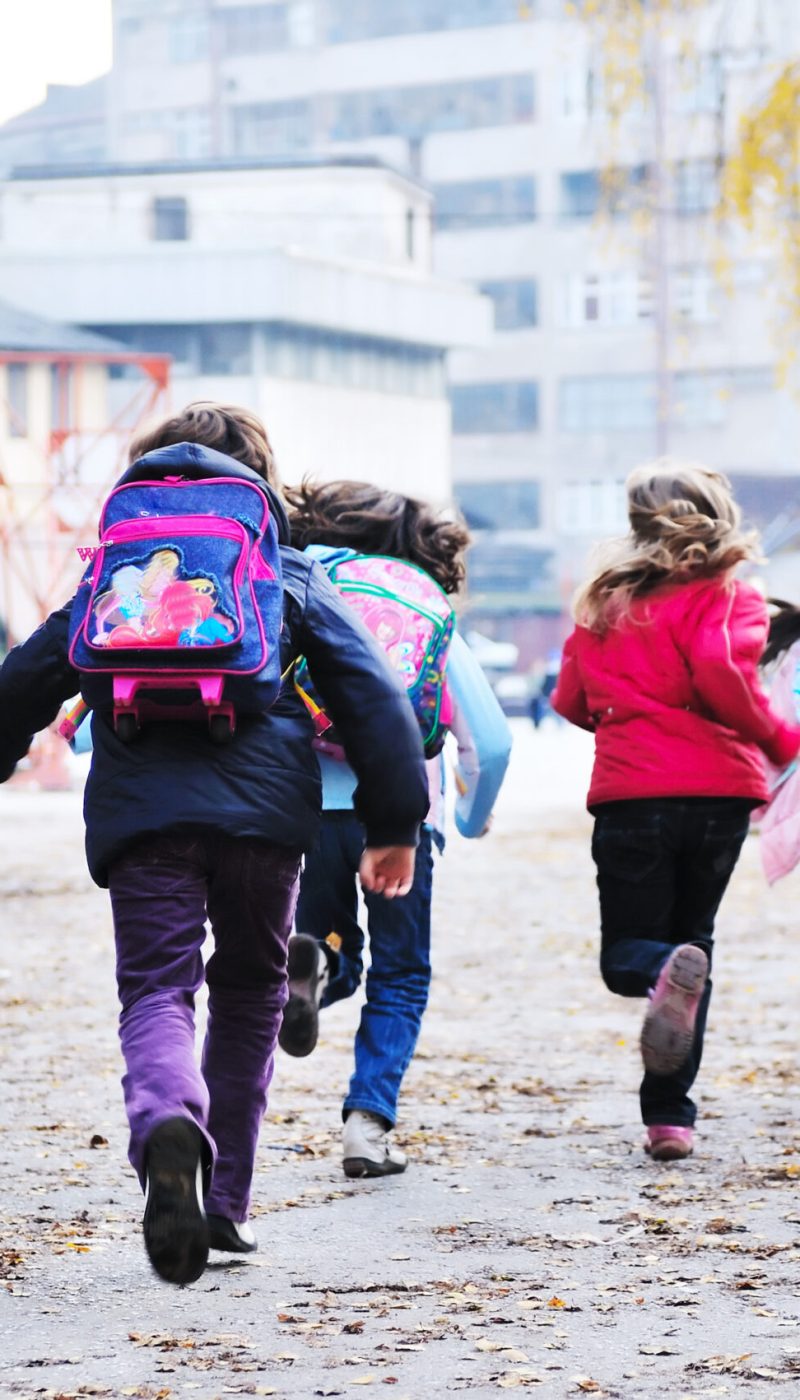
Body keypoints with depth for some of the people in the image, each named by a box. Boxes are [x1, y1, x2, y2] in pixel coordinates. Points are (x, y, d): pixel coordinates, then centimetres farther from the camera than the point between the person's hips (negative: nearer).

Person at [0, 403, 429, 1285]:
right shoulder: (293, 576, 17)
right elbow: (373, 696, 9)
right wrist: (394, 826, 11)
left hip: (140, 807, 0)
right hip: (263, 804, 1)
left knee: (155, 990, -6)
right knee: (248, 991, 18)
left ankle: (169, 1127, -40)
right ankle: (226, 1203, 18)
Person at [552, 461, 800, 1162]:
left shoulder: (605, 600, 11)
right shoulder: (727, 594, -1)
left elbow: (571, 701, 15)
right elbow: (721, 675, -18)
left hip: (629, 790, 1)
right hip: (718, 788, -1)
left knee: (628, 956, 8)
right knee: (690, 937, 16)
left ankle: (669, 974, -30)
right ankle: (670, 1114, 4)